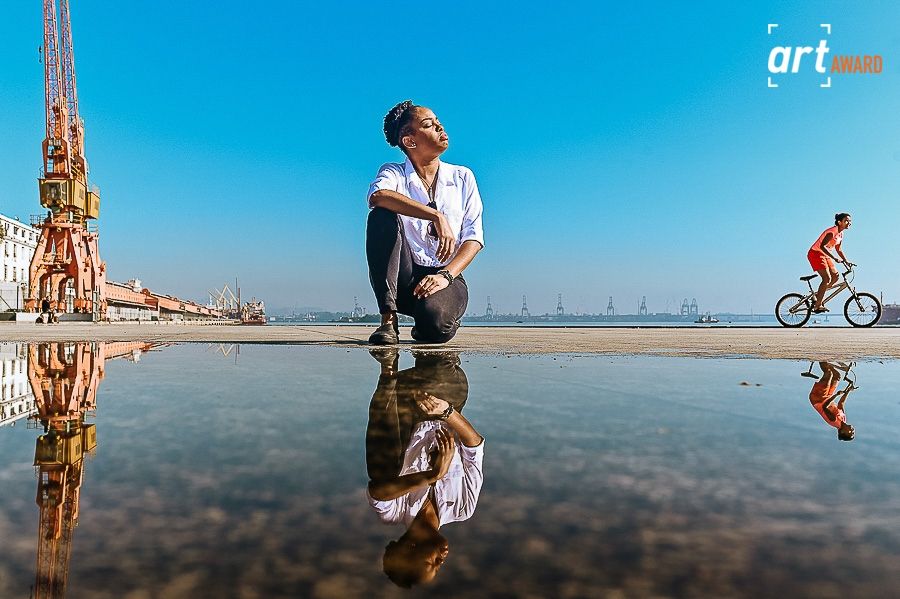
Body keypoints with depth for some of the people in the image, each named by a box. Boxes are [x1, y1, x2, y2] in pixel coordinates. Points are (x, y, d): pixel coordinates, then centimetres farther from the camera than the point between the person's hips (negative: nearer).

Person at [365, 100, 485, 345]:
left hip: (445, 276, 1)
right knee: (383, 216, -27)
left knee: (435, 324, -33)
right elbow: (378, 196, -24)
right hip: (402, 277, 0)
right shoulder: (394, 173, 3)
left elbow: (473, 237, 1)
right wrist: (437, 216, -32)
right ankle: (388, 320, -24)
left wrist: (446, 275, -16)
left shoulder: (462, 177, 10)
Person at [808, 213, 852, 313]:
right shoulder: (832, 232, -20)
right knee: (827, 278, -17)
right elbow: (822, 246, -32)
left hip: (825, 255, 9)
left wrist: (846, 261, 11)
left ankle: (818, 294, 14)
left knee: (835, 276, 0)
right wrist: (834, 258, -36)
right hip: (815, 253, -9)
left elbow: (838, 250, 19)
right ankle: (817, 306, -15)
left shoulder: (841, 234, 9)